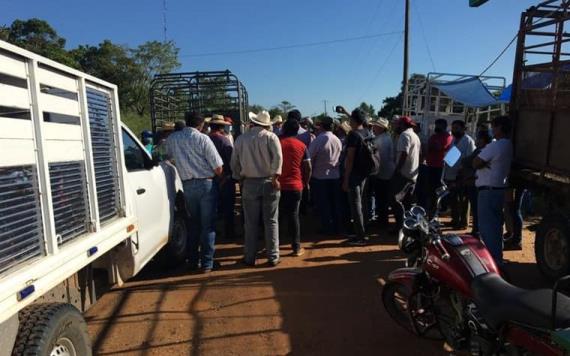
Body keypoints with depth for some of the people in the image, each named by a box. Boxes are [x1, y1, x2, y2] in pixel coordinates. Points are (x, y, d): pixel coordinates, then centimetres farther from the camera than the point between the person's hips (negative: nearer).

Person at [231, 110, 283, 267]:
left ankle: (250, 257, 17)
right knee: (271, 222, 5)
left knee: (251, 223, 8)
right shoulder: (271, 136, -2)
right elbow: (278, 157, -18)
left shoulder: (241, 138, 6)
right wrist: (275, 177, -18)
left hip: (249, 183, 2)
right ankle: (273, 257, 11)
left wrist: (240, 178, 19)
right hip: (269, 182, -1)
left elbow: (234, 163, 9)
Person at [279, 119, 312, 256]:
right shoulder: (301, 145, 1)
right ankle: (296, 247, 10)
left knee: (276, 216, 11)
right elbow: (308, 167, -1)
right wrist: (305, 183, 12)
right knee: (293, 216, 6)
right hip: (295, 186, 0)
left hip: (278, 185, 0)